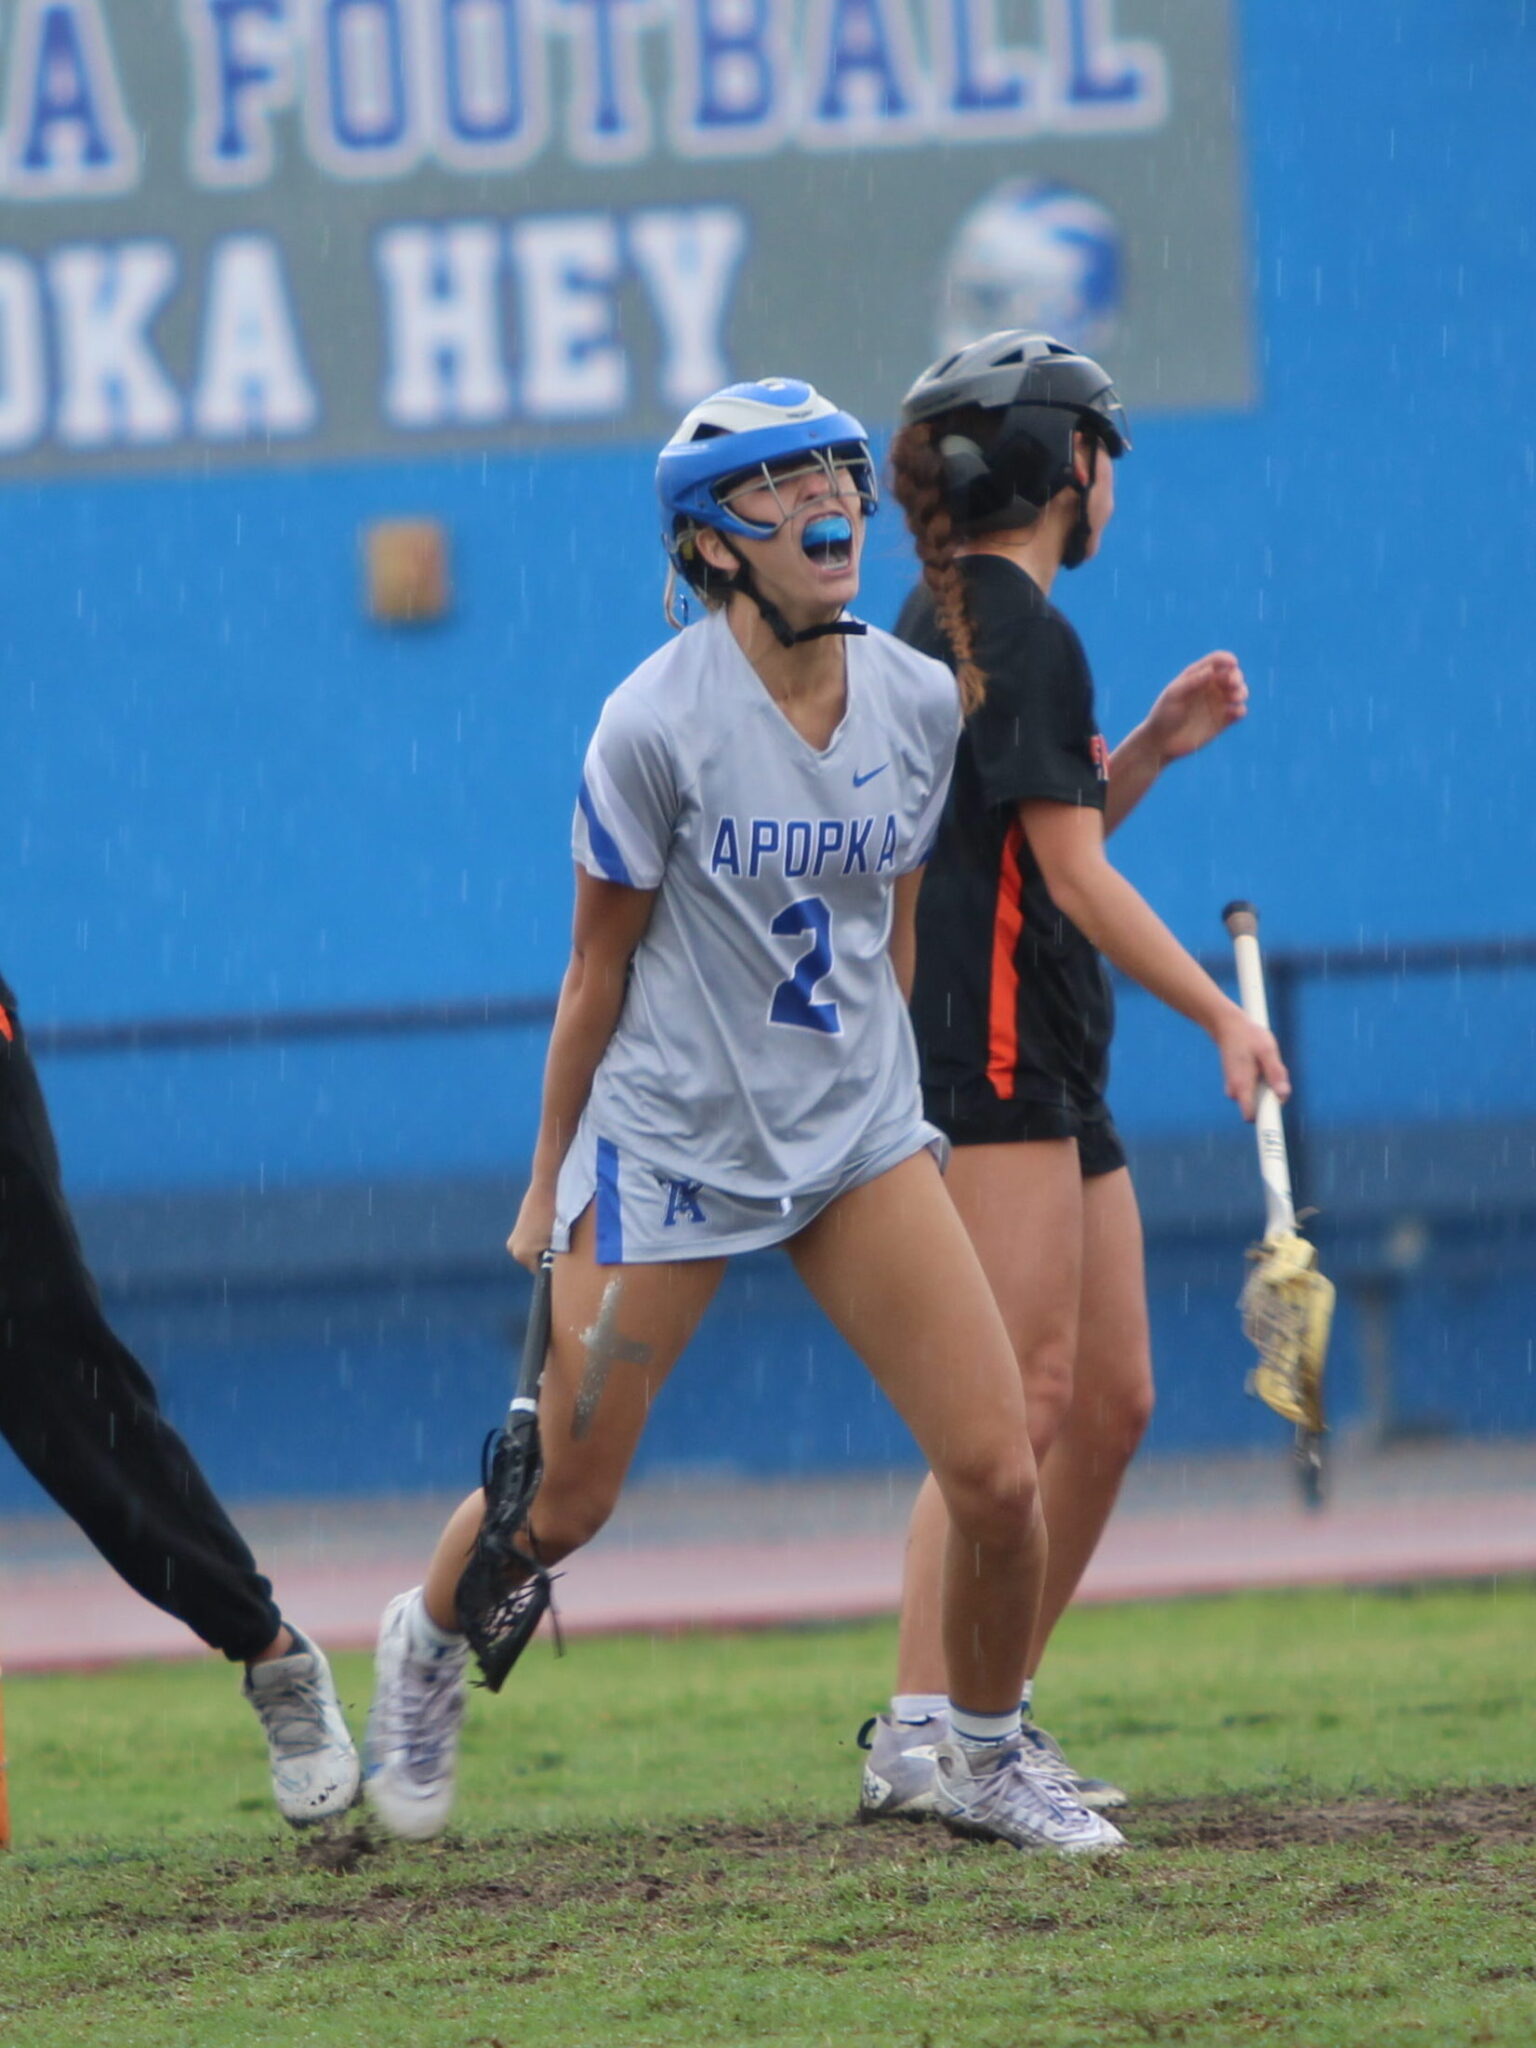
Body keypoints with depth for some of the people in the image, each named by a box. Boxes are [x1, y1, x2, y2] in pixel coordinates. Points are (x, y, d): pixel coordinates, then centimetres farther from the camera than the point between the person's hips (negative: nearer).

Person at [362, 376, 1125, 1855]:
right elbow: (598, 969, -5)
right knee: (562, 1503, 5)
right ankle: (427, 1639, 39)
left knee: (998, 1475, -8)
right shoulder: (657, 724, -15)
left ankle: (984, 1767, 15)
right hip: (669, 1147, -4)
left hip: (860, 1141, 4)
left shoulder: (920, 702, -1)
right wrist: (548, 1184, 3)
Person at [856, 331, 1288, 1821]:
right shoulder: (1014, 630, -12)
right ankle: (916, 1736, -20)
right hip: (990, 1054, -10)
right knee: (1021, 1400, -15)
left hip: (1049, 1076, 10)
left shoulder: (955, 620, 18)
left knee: (1111, 1401, 9)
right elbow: (1074, 878, -15)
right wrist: (1225, 1016, -13)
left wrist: (1151, 747, 15)